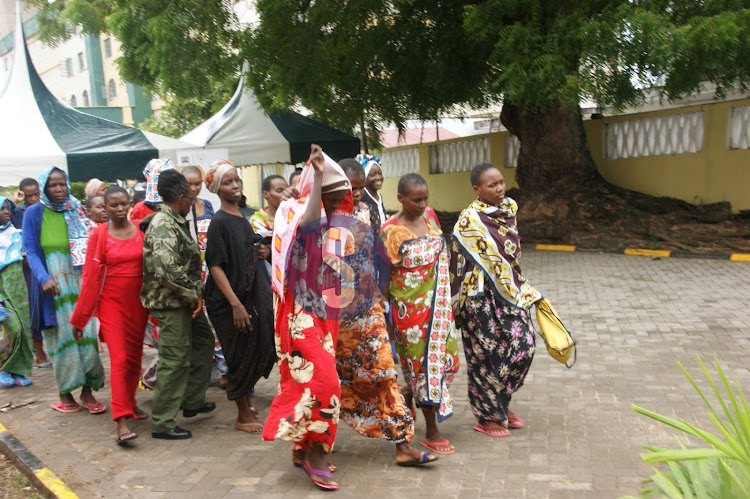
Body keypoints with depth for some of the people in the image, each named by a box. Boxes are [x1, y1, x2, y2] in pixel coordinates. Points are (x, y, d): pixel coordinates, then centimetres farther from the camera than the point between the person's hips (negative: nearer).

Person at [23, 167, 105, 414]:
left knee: (85, 333, -2)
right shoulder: (34, 213, 0)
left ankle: (87, 391, 9)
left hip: (79, 281, 2)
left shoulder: (77, 211, 9)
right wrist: (44, 278, -19)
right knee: (61, 336, 4)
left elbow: (90, 244, 13)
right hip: (52, 281, -2)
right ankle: (65, 392, 17)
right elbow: (31, 251, -3)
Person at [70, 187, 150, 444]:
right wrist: (80, 317, -2)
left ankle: (130, 403, 32)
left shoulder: (141, 231, 2)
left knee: (135, 357, 13)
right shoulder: (99, 234, -4)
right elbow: (90, 277, -4)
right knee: (119, 358, -10)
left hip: (138, 301, 3)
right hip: (112, 302, -3)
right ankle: (121, 420, -11)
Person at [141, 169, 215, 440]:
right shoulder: (163, 226, -20)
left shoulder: (175, 222, 12)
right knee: (174, 361, -5)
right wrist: (193, 294, -19)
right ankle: (162, 423, 6)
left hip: (184, 301, 11)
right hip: (171, 303, -11)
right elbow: (167, 269, -30)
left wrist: (196, 291, 8)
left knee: (203, 342, 22)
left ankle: (193, 401, 34)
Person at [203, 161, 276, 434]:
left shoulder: (241, 218, 10)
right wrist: (235, 304, -23)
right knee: (242, 355, 2)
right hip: (230, 300, -8)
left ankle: (245, 398, 36)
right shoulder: (220, 222, -14)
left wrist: (260, 252, 1)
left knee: (261, 349, 14)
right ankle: (243, 416, 18)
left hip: (252, 292, 8)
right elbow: (216, 266, -18)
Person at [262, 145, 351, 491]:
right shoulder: (298, 214, -13)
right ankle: (314, 454, -4)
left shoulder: (330, 221, 10)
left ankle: (305, 447, 24)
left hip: (323, 311, 8)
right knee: (322, 381, -14)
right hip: (302, 313, -8)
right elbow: (309, 220, -42)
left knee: (308, 380, 14)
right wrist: (318, 176, -47)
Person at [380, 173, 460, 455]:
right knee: (423, 363, 0)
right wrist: (387, 313, -12)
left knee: (447, 358, 12)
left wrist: (447, 301, 17)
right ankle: (431, 433, 14)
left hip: (437, 305, 7)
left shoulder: (428, 217, 6)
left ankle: (407, 398, 37)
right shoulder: (392, 231, -14)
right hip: (411, 308, -7)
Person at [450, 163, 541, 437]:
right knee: (487, 353, 2)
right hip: (481, 297, -7)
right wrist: (517, 292, -13)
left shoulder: (507, 210, 9)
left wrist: (523, 291, 16)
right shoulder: (470, 221, -14)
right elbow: (491, 260, -15)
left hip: (510, 291, 7)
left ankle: (500, 405, 26)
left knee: (523, 344, 5)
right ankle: (487, 417, 20)